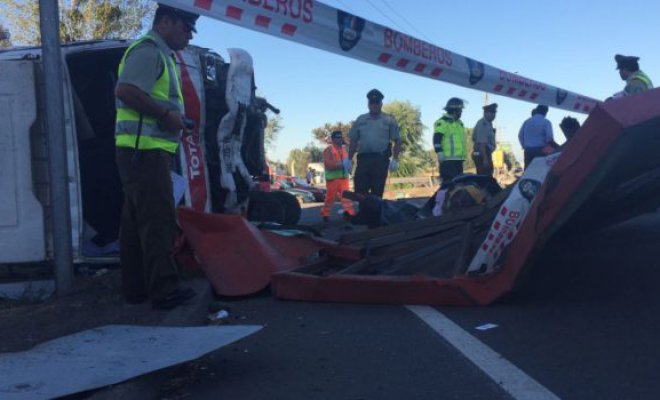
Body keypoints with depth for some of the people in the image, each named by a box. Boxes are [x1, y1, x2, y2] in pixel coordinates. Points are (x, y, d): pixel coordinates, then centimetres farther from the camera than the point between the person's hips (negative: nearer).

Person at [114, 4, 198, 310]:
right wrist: (166, 113, -17)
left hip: (143, 150, 11)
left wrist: (173, 118, 12)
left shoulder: (158, 54, 23)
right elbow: (125, 91, -23)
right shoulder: (149, 51, -9)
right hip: (145, 149, -11)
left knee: (136, 220, 11)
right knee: (157, 220, -10)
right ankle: (165, 290, -8)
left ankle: (135, 288, 18)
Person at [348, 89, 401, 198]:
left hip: (381, 159, -2)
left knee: (377, 191, 0)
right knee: (360, 190, -4)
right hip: (363, 159, 2)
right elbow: (353, 141, 16)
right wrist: (349, 160, 9)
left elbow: (397, 141, 5)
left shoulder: (389, 120, 9)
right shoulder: (360, 120, 16)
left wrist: (395, 159, -5)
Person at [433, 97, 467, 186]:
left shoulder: (459, 123, 22)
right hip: (448, 159, -9)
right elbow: (437, 140, -14)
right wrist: (440, 153, -22)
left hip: (458, 158, 9)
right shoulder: (442, 122, -7)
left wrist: (464, 154, 26)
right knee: (448, 182, -12)